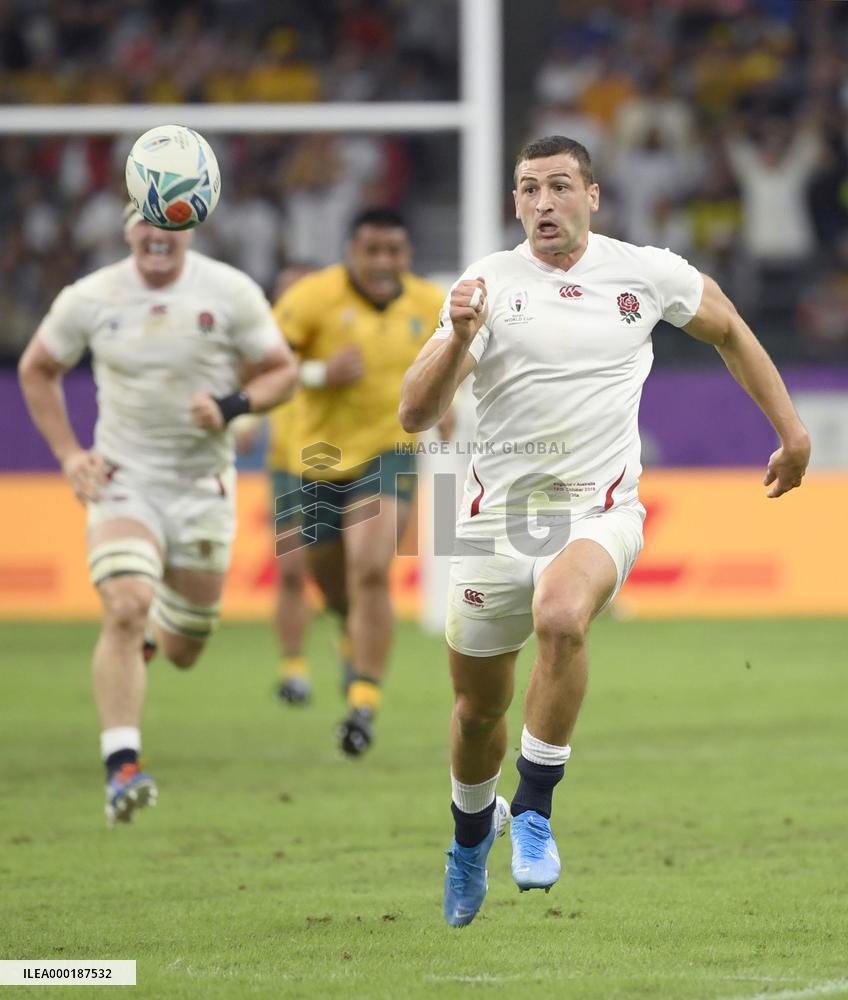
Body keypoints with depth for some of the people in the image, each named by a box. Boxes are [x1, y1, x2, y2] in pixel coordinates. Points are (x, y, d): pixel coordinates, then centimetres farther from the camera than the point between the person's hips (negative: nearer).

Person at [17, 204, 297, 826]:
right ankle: (122, 767, -24)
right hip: (123, 482, -1)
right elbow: (37, 371, 11)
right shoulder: (90, 299, -4)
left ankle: (158, 630, 49)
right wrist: (68, 454, 0)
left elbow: (282, 371, 3)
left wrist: (232, 406, -17)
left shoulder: (231, 294, -5)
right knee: (125, 610, -24)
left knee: (182, 651, 10)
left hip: (203, 486, 1)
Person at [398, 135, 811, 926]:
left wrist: (790, 430, 20)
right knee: (477, 710, 11)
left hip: (600, 510, -1)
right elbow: (415, 414, -10)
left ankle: (535, 809, -20)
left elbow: (727, 330, 20)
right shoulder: (488, 283, -3)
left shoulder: (646, 273, 0)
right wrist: (458, 338, -27)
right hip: (499, 516, 1)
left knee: (560, 616, -35)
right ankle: (471, 830, 44)